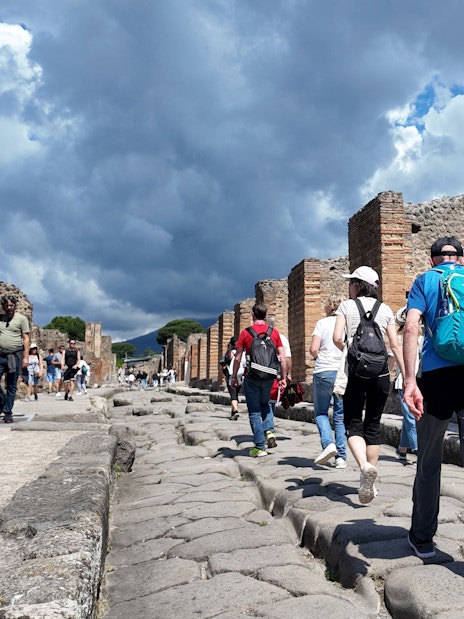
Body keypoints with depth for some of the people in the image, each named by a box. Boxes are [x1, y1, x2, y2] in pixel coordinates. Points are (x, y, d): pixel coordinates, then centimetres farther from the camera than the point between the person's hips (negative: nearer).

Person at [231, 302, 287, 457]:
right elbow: (282, 357, 0)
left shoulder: (246, 333, -4)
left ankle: (260, 447, 5)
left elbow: (237, 358, -2)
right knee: (265, 404, 27)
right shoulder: (274, 332, 2)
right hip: (269, 377, 3)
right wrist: (283, 377, 7)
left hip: (252, 377, -3)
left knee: (254, 412, 5)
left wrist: (234, 376, 9)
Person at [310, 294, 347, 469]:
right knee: (341, 416, 10)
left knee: (321, 412, 13)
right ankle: (341, 457, 9)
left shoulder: (322, 323, -2)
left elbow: (313, 349, -9)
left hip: (324, 372, -3)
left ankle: (328, 443, -9)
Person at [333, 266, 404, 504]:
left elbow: (337, 338, -11)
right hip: (380, 370, 3)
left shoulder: (346, 306, 2)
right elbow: (395, 346, 3)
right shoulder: (385, 309, 9)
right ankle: (370, 482, 16)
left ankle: (365, 467, -23)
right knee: (373, 424, 11)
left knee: (353, 423, 4)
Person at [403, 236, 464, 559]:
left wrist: (410, 381, -10)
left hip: (437, 375, -1)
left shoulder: (425, 280, 11)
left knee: (429, 462, 13)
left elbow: (411, 328, -5)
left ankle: (423, 538, 23)